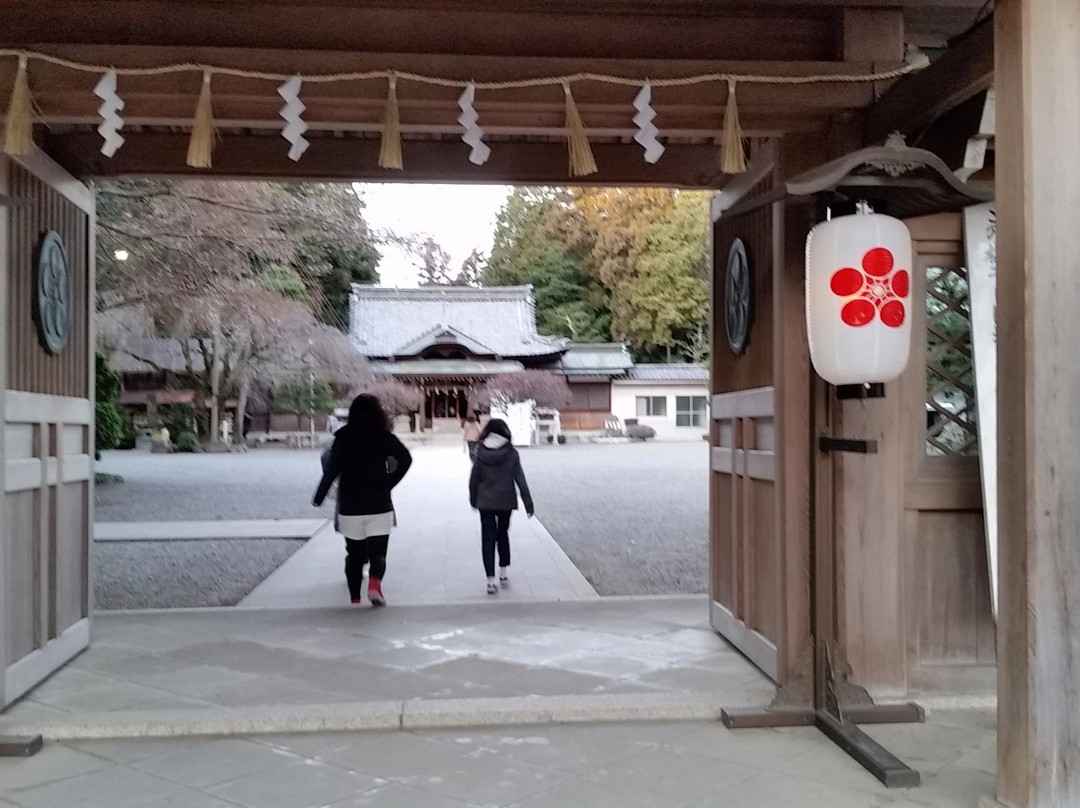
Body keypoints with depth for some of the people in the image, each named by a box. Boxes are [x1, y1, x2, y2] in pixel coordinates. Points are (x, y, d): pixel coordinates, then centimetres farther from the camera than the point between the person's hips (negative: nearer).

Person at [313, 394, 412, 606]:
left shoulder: (344, 436, -1)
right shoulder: (384, 436, -1)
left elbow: (331, 469, -7)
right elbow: (405, 459, -12)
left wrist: (319, 498, -1)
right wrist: (389, 483, -4)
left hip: (349, 507, 1)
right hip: (379, 506, -1)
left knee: (354, 554, 14)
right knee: (378, 552, 3)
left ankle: (355, 598, 13)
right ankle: (374, 583, -23)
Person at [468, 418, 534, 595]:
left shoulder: (481, 453, -6)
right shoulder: (511, 453, -8)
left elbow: (474, 479, 0)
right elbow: (520, 480, -8)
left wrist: (473, 500, 14)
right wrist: (528, 503, -3)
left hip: (485, 502, 0)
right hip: (505, 501, 1)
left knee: (488, 539, 4)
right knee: (503, 535, 20)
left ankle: (491, 580, -2)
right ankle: (503, 573, 26)